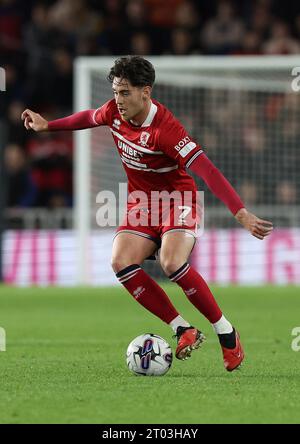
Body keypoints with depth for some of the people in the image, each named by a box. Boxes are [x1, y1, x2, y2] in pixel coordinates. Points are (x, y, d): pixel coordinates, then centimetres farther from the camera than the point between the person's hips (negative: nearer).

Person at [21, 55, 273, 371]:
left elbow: (207, 171, -34)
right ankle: (183, 331, -12)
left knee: (171, 263, -32)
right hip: (141, 204, 7)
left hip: (178, 201, -7)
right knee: (121, 262, -20)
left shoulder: (164, 129, -28)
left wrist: (242, 214, -42)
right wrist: (47, 125, 29)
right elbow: (89, 118, 19)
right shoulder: (115, 112, -7)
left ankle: (226, 333, -13)